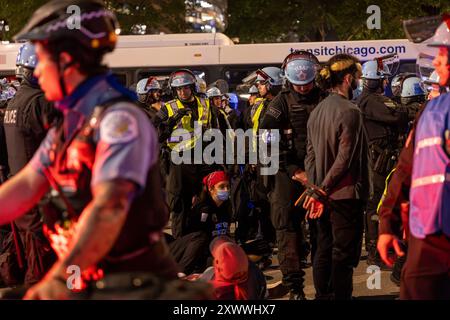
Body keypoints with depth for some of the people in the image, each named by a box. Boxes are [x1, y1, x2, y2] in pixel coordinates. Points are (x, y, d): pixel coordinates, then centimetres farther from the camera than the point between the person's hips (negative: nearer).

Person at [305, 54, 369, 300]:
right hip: (346, 195, -8)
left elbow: (310, 154, 9)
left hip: (324, 194, 8)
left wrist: (315, 189, 6)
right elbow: (345, 159, -20)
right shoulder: (349, 111, -16)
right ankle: (340, 296, 3)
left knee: (324, 249, 14)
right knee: (344, 253, 0)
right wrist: (321, 191, -16)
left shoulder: (317, 111, 9)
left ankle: (323, 295, 21)